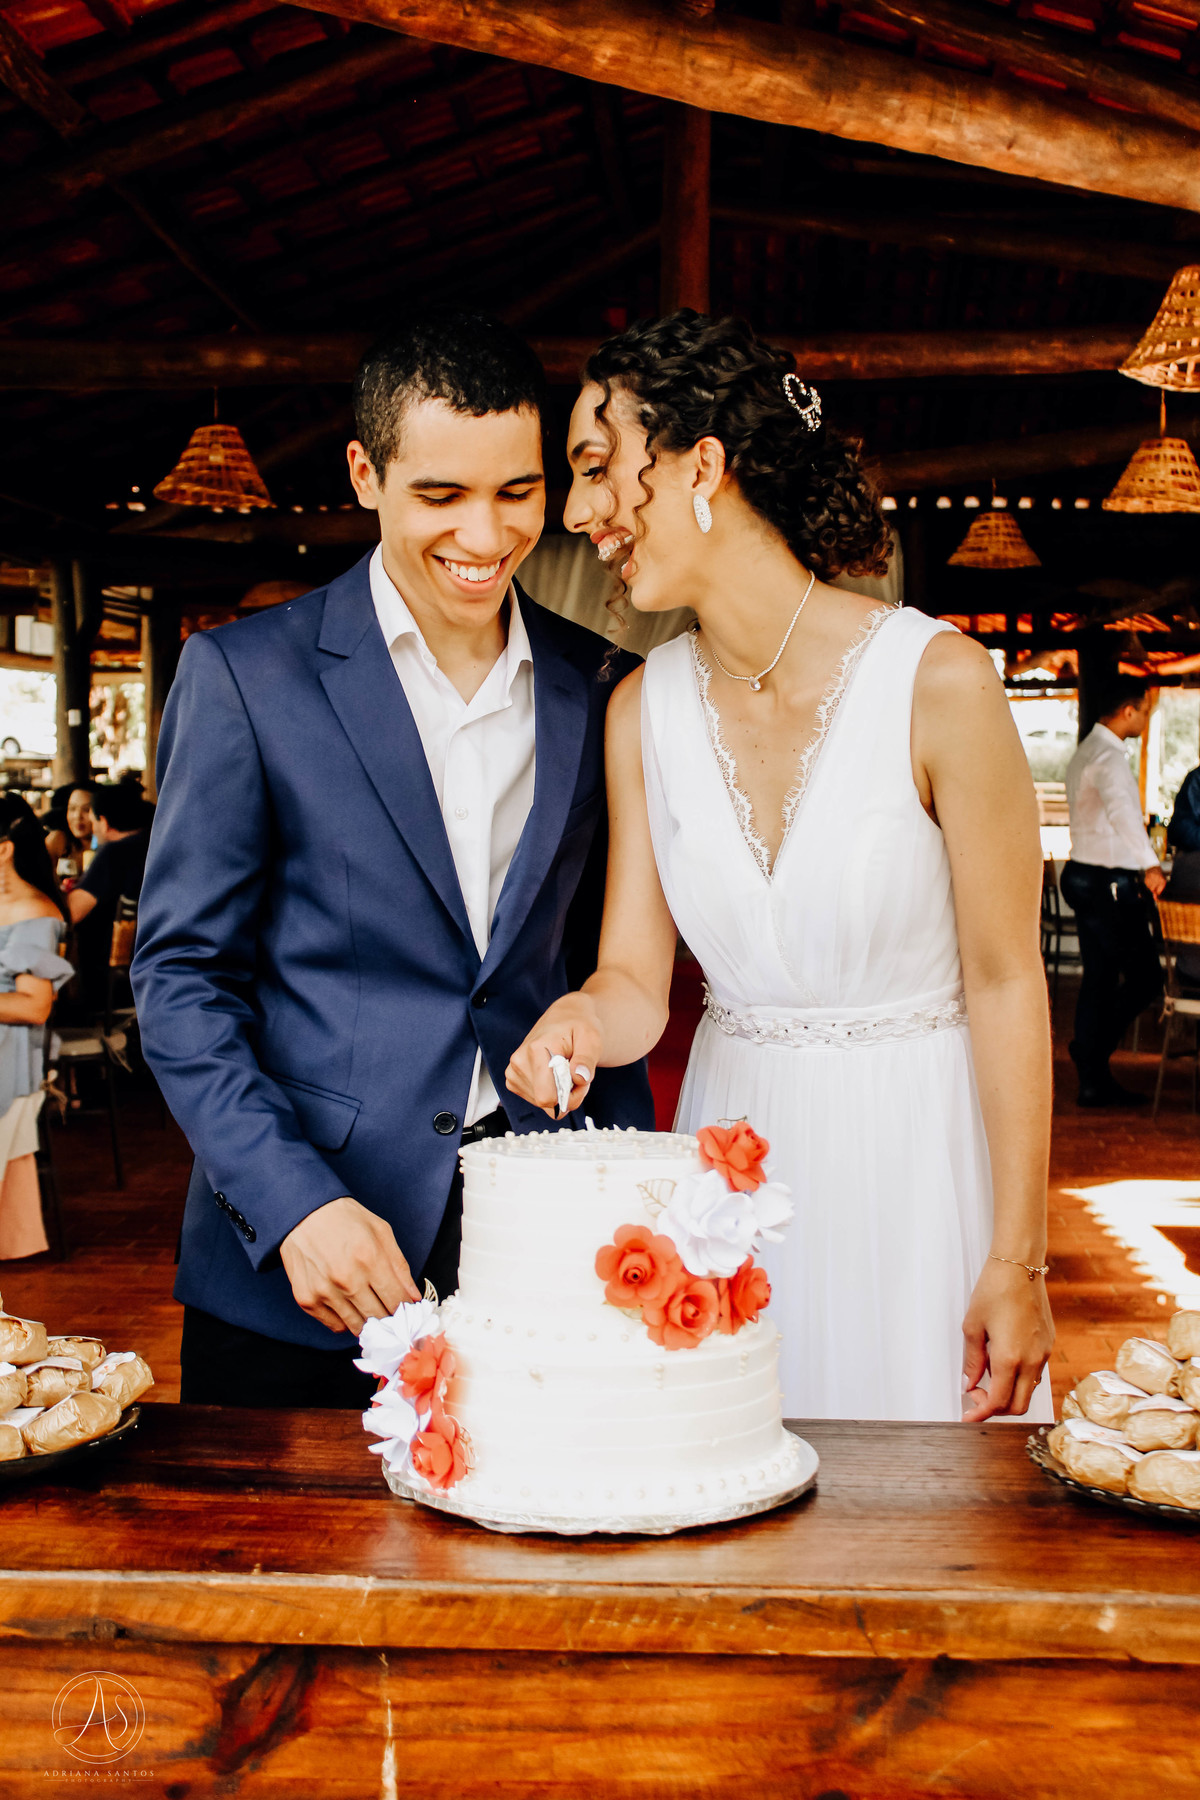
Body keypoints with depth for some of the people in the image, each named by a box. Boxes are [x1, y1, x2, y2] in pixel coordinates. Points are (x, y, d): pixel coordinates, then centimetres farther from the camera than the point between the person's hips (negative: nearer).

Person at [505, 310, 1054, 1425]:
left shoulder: (939, 682, -16)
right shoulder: (643, 708, -2)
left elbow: (1006, 980, -11)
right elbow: (636, 977, -1)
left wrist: (1018, 1263, -9)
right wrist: (584, 1022, -26)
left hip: (916, 1152, -3)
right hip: (732, 1151, 4)